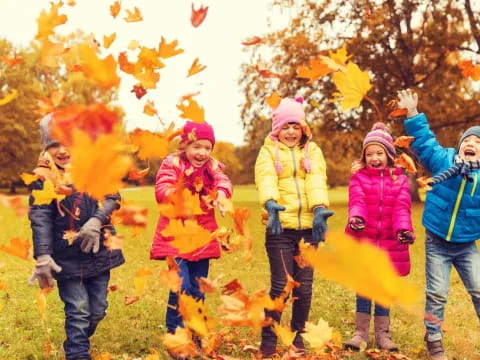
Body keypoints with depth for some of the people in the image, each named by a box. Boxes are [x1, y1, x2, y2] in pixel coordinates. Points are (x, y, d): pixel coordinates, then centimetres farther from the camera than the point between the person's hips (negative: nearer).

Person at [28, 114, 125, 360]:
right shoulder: (44, 177, -7)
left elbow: (112, 197, -5)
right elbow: (40, 219, -12)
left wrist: (96, 221, -23)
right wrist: (42, 257, -21)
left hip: (99, 251, 4)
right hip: (67, 257, -4)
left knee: (97, 310, 15)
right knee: (78, 311, -2)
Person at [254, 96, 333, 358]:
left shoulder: (313, 151, 13)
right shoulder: (268, 152, 6)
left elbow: (316, 180, -6)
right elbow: (266, 179, -14)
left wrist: (319, 208, -25)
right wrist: (270, 204, -35)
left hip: (308, 227, 3)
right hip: (281, 227, -2)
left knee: (304, 286, 6)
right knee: (280, 286, -5)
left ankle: (297, 339, 23)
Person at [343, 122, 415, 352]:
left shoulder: (400, 180, 5)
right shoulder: (358, 178, 2)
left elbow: (401, 208, -8)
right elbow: (356, 201, -15)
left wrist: (403, 229, -28)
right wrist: (356, 218, -38)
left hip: (389, 244, 1)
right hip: (362, 242, -1)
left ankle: (382, 334, 22)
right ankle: (360, 333, 18)